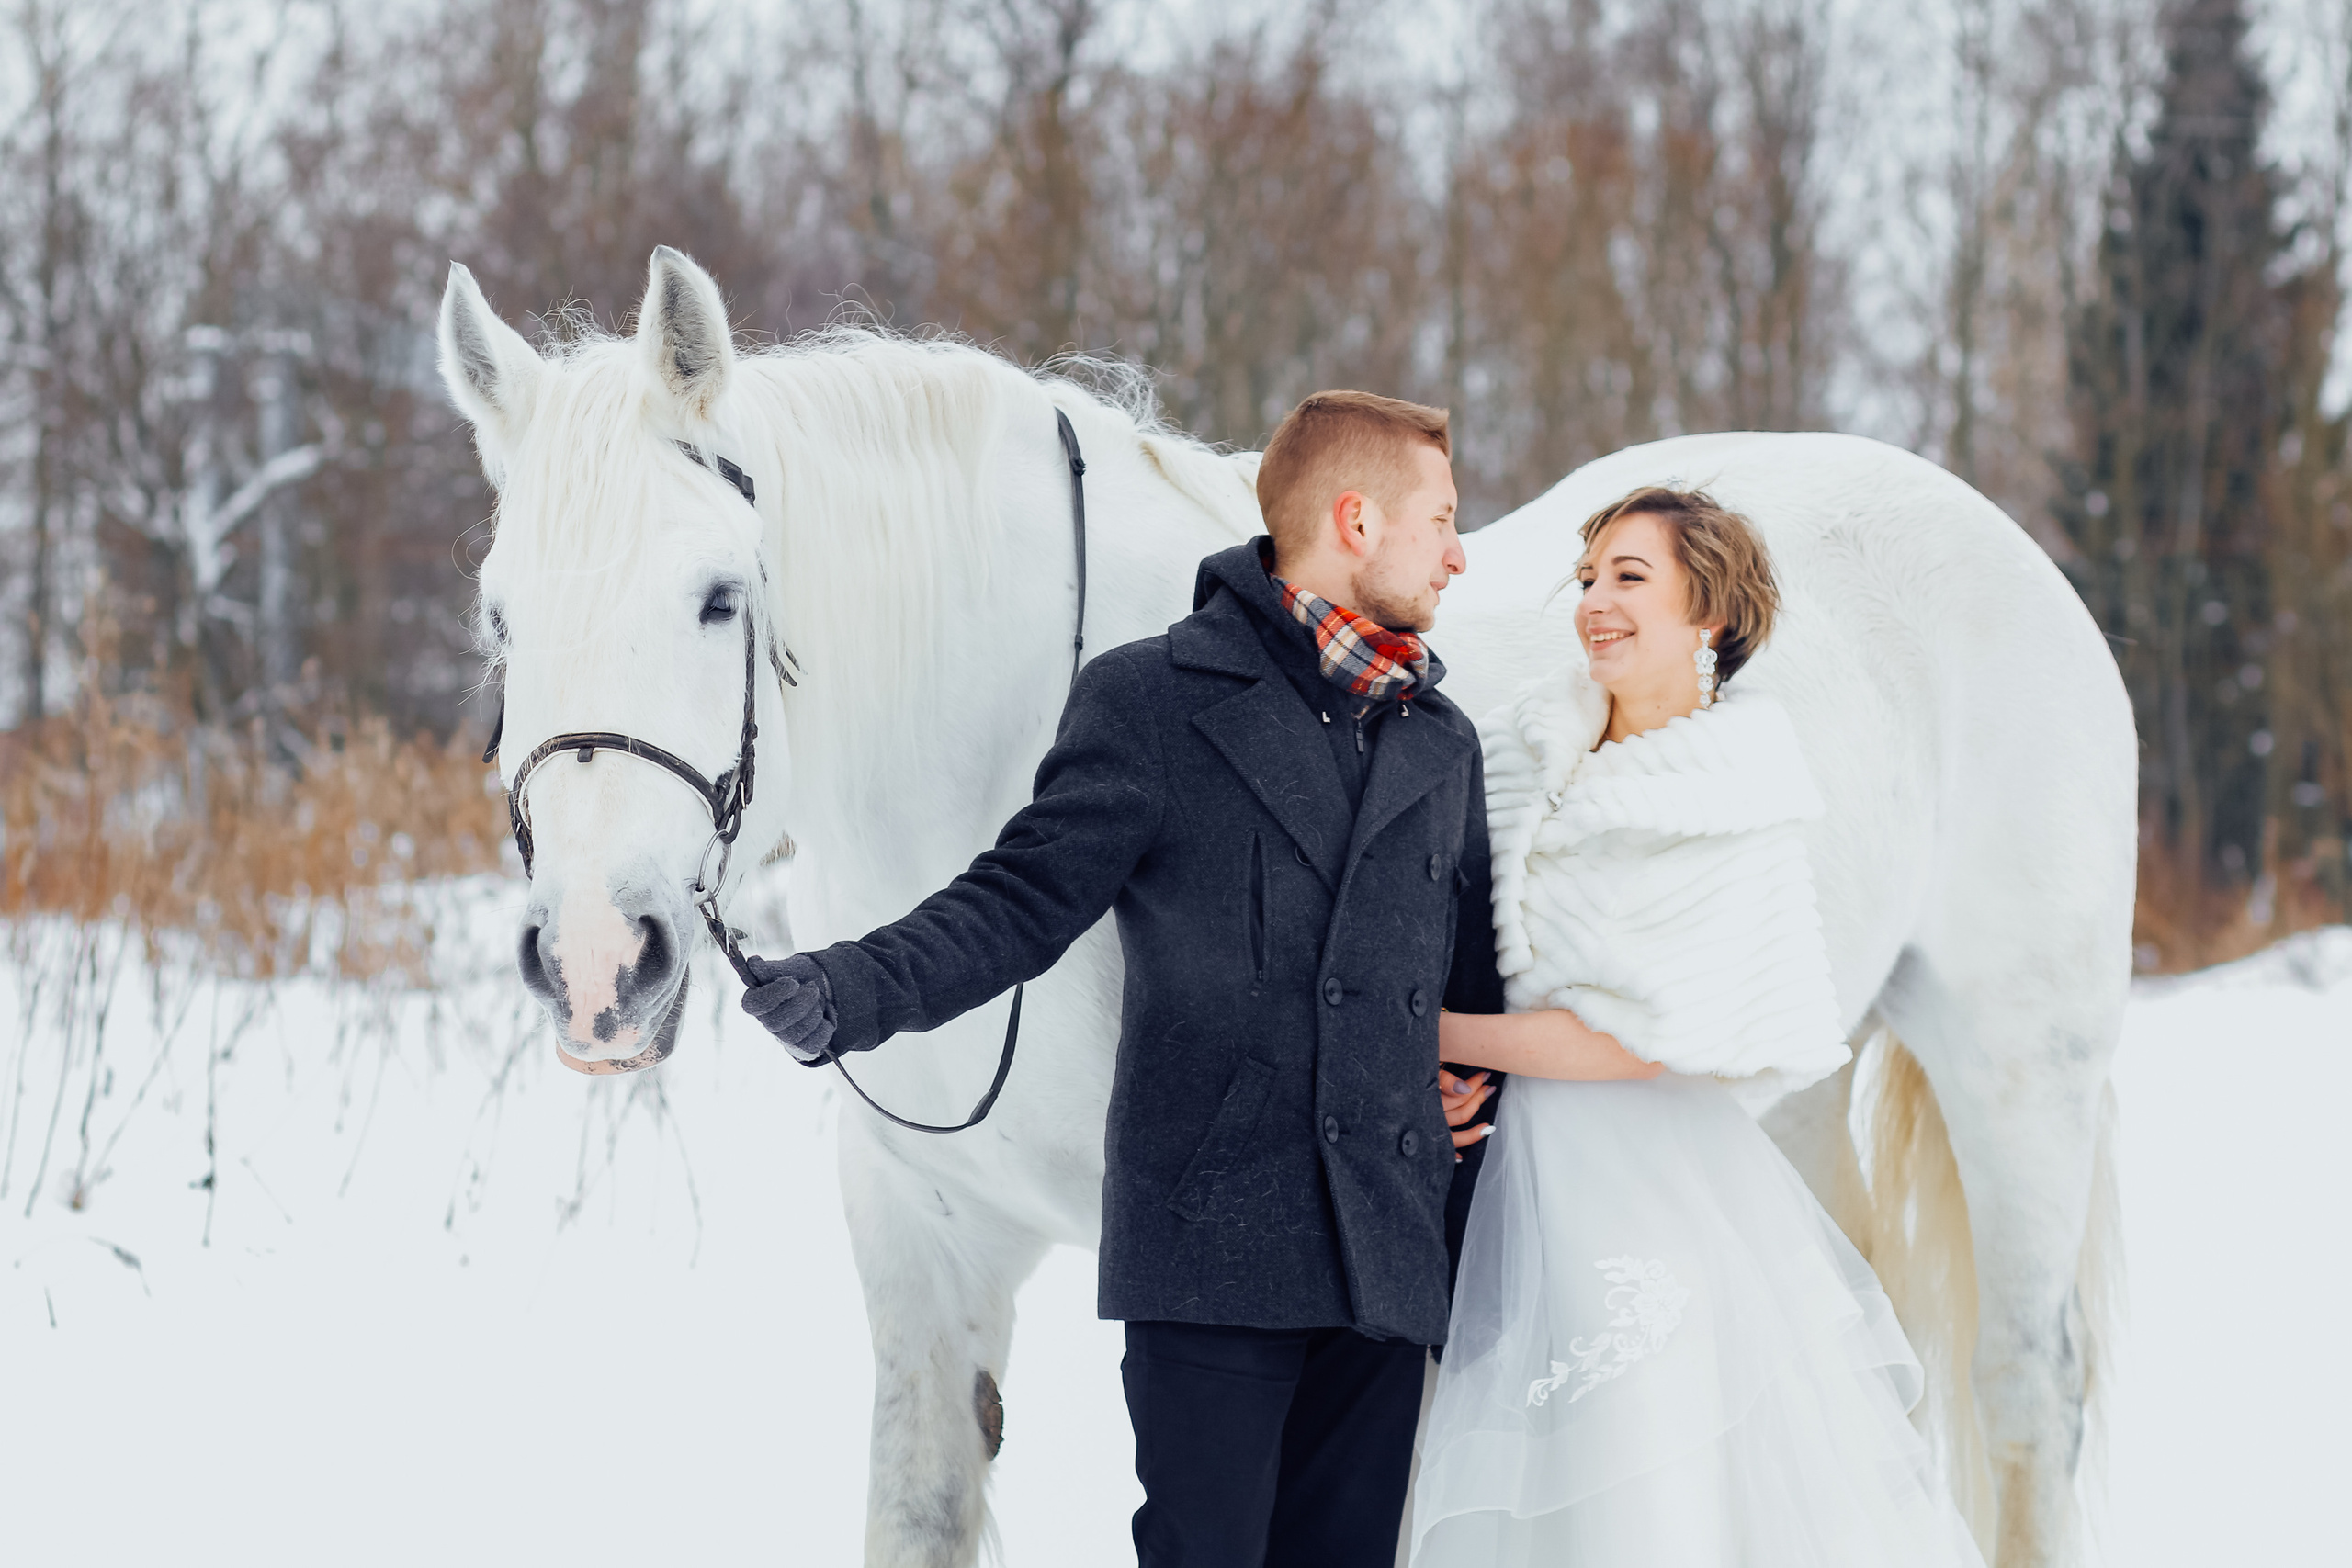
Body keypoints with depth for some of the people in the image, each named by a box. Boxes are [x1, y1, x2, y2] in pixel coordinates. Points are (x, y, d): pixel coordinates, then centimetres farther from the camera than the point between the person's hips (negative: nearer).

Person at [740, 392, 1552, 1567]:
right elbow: (1027, 899, -5)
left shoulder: (1443, 742, 17)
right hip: (1208, 1245, -5)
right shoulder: (1149, 701, 0)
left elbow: (1473, 974, 21)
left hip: (1385, 1261, 5)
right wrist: (858, 991, -20)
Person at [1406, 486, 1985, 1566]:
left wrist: (1435, 1037, -10)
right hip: (1526, 1182, 5)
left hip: (1661, 1189, -5)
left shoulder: (1732, 810, -8)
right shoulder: (1536, 749, 8)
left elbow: (1648, 1040, -14)